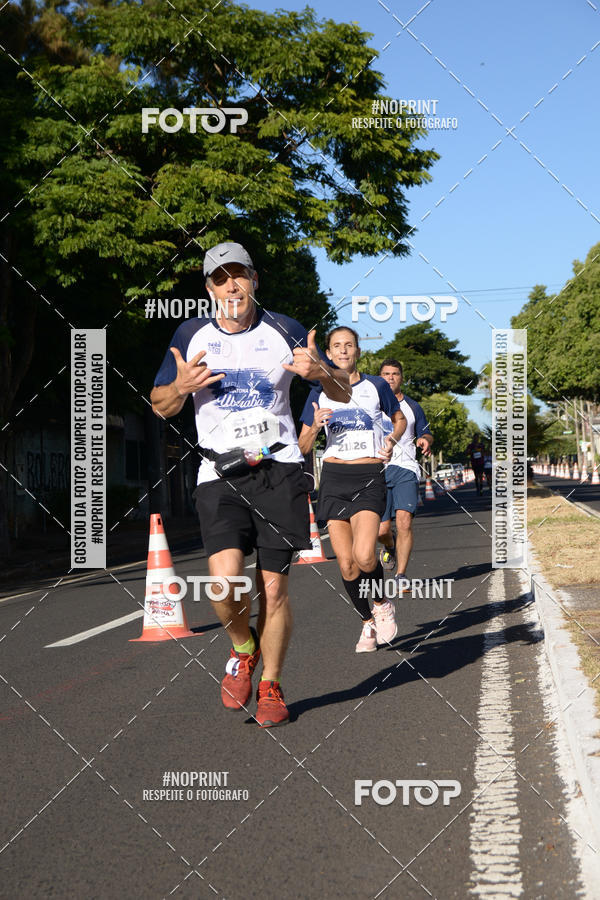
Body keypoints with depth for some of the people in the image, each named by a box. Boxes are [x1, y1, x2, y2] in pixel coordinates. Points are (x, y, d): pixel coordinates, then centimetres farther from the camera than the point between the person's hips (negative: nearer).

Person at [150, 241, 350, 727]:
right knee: (226, 582, -18)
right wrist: (182, 386, -8)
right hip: (220, 474, 0)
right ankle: (243, 648, 15)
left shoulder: (283, 330, 5)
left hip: (279, 468, 0)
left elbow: (343, 392, 10)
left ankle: (271, 686, 22)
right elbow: (160, 406, 15)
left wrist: (319, 372, -14)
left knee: (273, 588, 0)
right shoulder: (192, 335, 7)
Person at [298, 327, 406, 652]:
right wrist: (315, 426, -10)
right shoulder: (320, 394, 9)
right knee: (346, 564, 0)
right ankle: (368, 622, 22)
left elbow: (400, 419, 22)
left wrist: (391, 440, 1)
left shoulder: (376, 386, 6)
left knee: (364, 556, -21)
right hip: (334, 479, 2)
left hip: (369, 478, -2)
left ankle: (383, 604, 9)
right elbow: (303, 447, 11)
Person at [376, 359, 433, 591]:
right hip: (378, 471, 0)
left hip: (406, 470, 0)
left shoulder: (412, 407, 14)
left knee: (404, 521, -18)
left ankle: (401, 575, -9)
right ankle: (390, 547, 35)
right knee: (381, 530, -3)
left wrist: (425, 440, -2)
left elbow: (426, 433, 21)